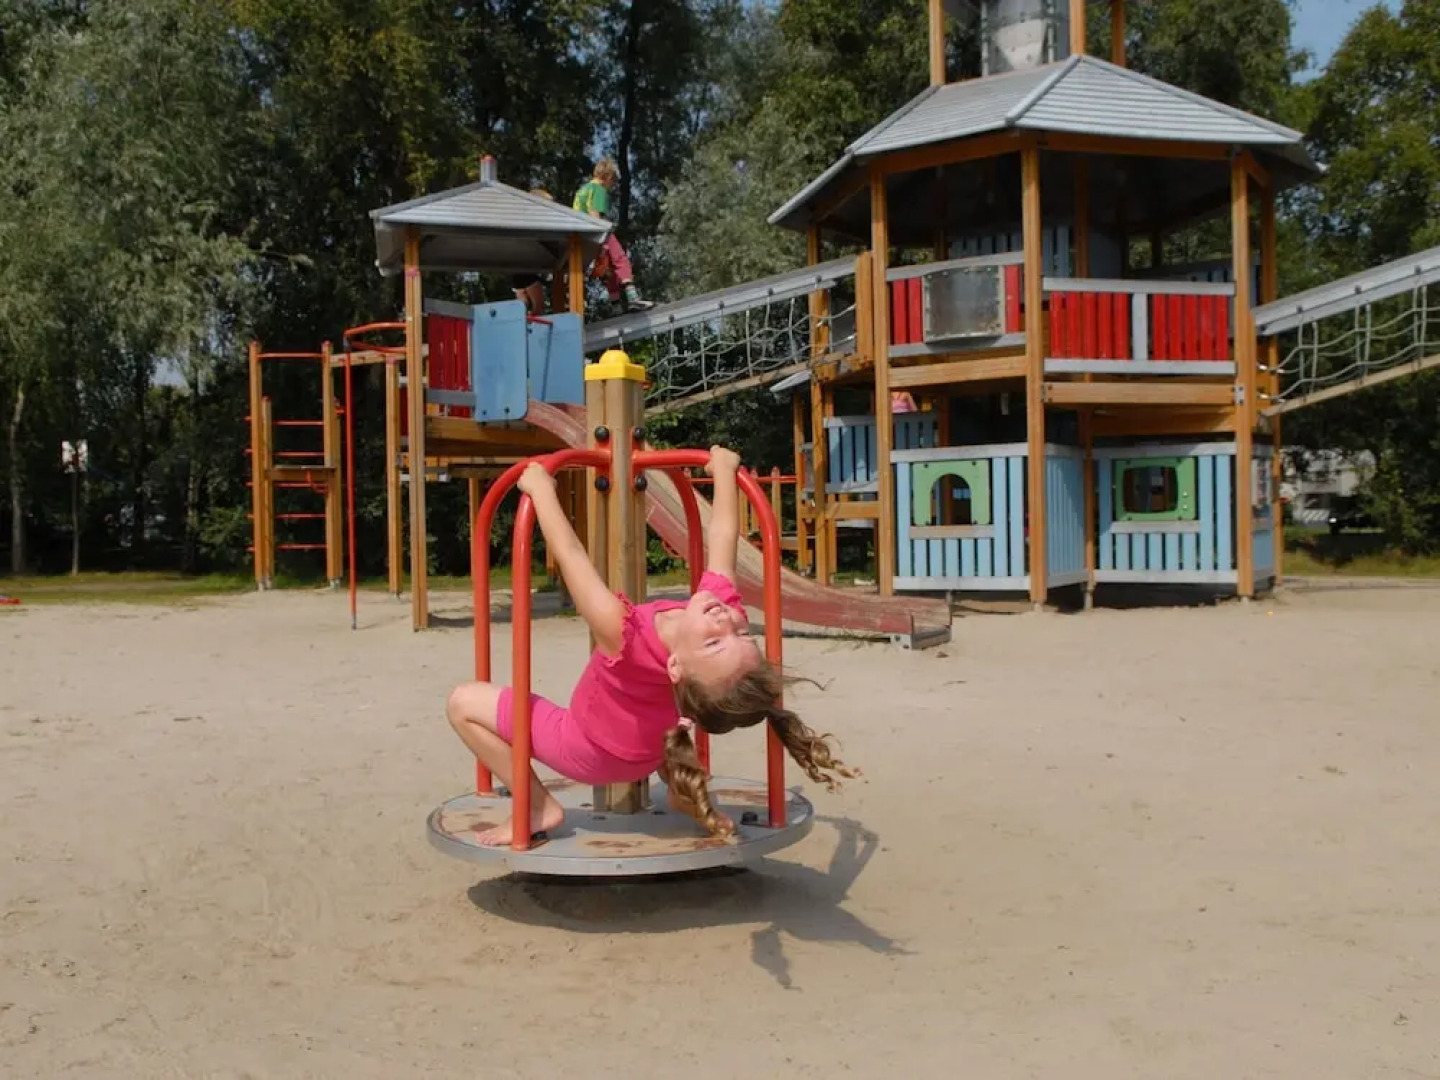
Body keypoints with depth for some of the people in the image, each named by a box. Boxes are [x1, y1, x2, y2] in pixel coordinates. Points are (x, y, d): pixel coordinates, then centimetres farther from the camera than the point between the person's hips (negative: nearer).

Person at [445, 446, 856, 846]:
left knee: (463, 700, 0)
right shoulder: (727, 605, -35)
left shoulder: (627, 638, -47)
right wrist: (723, 467, -8)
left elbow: (569, 553, -39)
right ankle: (682, 789, 20)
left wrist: (540, 487, -26)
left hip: (589, 751, -5)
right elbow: (723, 534, -20)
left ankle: (538, 808, -2)